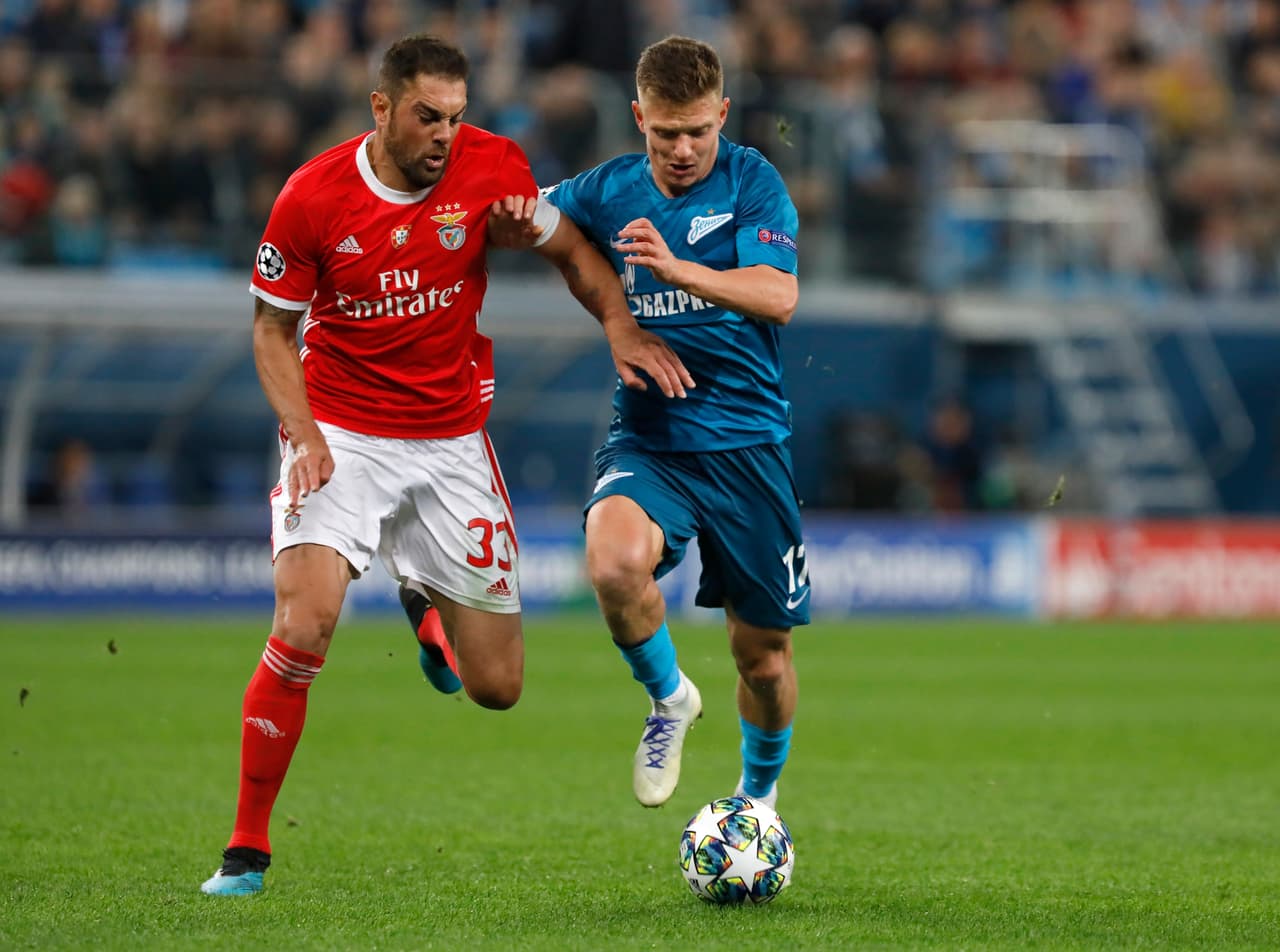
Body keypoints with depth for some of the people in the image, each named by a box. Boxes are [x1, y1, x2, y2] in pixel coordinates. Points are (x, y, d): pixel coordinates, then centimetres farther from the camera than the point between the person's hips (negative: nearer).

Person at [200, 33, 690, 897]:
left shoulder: (491, 167, -9)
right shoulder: (313, 197, -12)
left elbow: (572, 252, 8)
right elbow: (274, 327, 0)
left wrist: (624, 329, -8)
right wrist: (303, 435, -13)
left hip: (450, 441, 2)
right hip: (341, 433, -2)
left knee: (497, 688, 4)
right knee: (305, 623, -25)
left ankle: (427, 602, 42)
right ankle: (248, 850, -12)